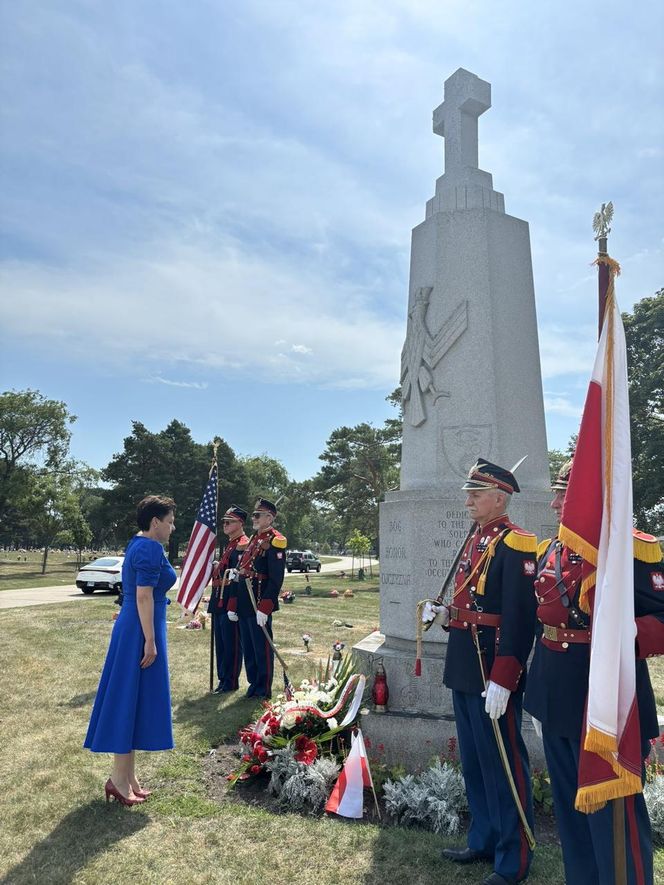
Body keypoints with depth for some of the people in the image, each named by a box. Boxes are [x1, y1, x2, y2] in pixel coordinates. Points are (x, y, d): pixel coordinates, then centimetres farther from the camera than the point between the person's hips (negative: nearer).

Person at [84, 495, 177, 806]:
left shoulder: (138, 544, 13)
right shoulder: (150, 548, -18)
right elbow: (144, 596, -22)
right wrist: (150, 641, -20)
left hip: (130, 629, 10)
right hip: (141, 632, -10)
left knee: (131, 700, 15)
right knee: (132, 701, 1)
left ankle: (126, 775, 27)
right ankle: (120, 778, 14)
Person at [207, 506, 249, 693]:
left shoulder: (242, 545, -14)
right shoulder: (229, 545, 17)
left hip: (230, 602, -10)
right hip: (219, 602, 10)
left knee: (231, 644, 1)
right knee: (220, 643, 16)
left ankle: (231, 682, 12)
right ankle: (223, 678, 28)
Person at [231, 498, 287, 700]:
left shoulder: (275, 541, -11)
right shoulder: (252, 540, 15)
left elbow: (276, 579, -18)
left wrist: (264, 608, -22)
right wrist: (233, 605, 14)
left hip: (259, 605, -8)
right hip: (244, 605, 8)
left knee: (262, 648, 3)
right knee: (248, 647, 17)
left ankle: (263, 690, 17)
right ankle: (253, 683, 32)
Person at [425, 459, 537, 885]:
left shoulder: (515, 543, -16)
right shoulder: (475, 540, 12)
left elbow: (519, 617, -22)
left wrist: (502, 681, -24)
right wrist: (445, 613, 3)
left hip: (494, 671, -9)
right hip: (463, 667, 9)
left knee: (503, 763, 7)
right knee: (473, 761, 20)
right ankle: (483, 841, 38)